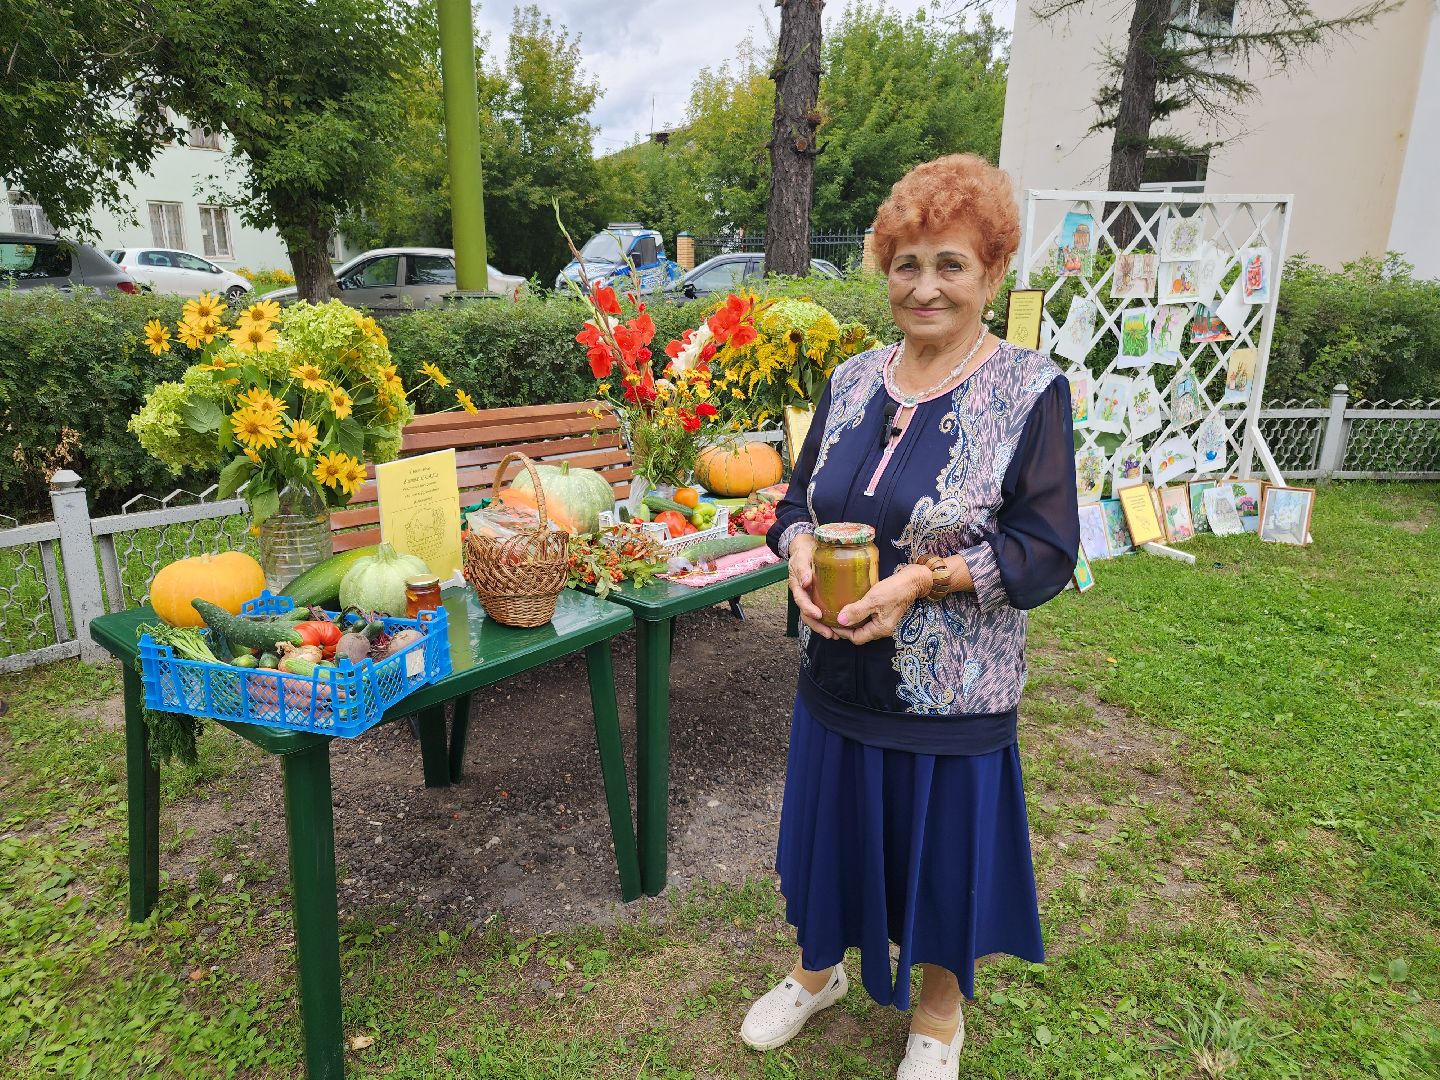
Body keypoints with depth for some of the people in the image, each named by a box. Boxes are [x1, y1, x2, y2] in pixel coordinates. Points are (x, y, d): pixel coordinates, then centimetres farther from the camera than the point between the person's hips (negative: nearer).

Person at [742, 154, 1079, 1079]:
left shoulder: (1030, 391, -11)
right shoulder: (853, 379, 3)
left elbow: (1047, 551, -14)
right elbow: (798, 500, 9)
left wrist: (923, 579, -26)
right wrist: (799, 553, -14)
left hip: (953, 692, -4)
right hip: (838, 677, 4)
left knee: (945, 847, 16)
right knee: (833, 829, 22)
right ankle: (821, 970, 52)